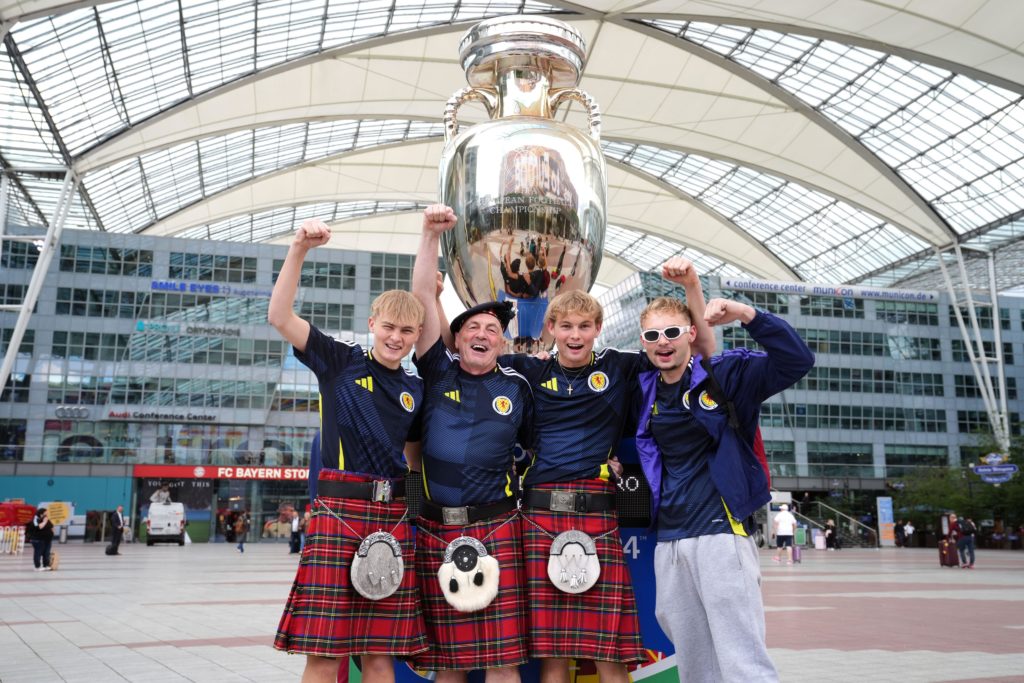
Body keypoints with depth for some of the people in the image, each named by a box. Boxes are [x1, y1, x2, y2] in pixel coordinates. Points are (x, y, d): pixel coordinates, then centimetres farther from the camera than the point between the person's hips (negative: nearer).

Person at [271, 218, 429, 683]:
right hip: (338, 509, -4)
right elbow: (280, 317, -6)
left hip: (393, 517, 4)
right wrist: (299, 249, -15)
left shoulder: (415, 391, 15)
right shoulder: (340, 362, 5)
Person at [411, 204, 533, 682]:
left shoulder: (517, 388, 7)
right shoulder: (438, 373, 6)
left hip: (496, 530, -1)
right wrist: (431, 234, -4)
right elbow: (422, 297, 1)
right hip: (436, 529, 1)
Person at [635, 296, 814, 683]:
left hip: (721, 534, -6)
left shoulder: (725, 374, -4)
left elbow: (798, 361, -16)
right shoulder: (644, 390, 11)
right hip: (668, 542, 6)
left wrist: (746, 314, -26)